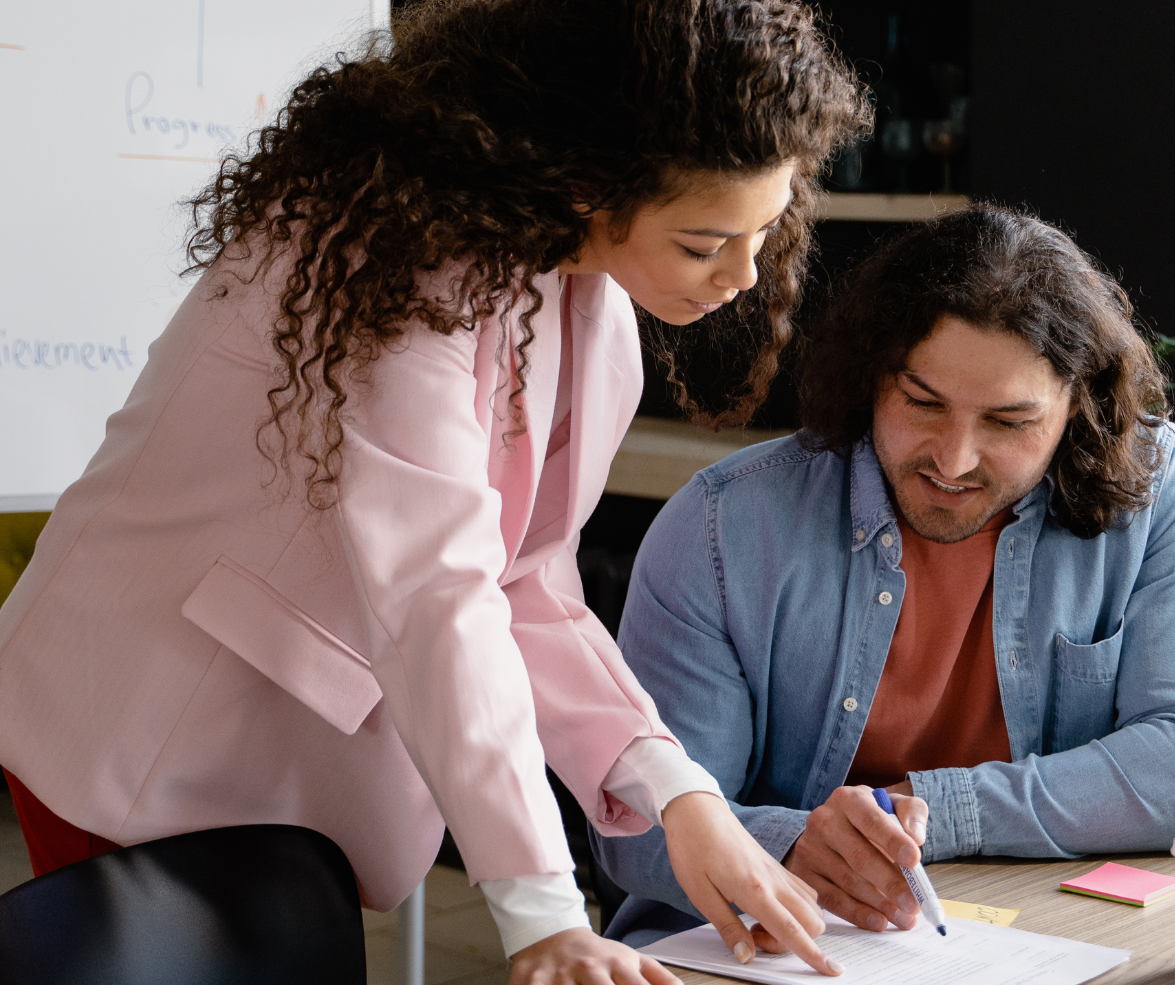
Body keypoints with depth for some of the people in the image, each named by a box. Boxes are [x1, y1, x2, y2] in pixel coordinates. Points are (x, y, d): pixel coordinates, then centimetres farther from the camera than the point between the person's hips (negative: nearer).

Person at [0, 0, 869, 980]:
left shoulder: (589, 297, -1)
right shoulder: (399, 256, -26)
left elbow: (524, 583, -4)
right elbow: (434, 596, -31)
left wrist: (678, 791, -15)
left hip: (324, 771, 7)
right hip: (148, 752, -7)